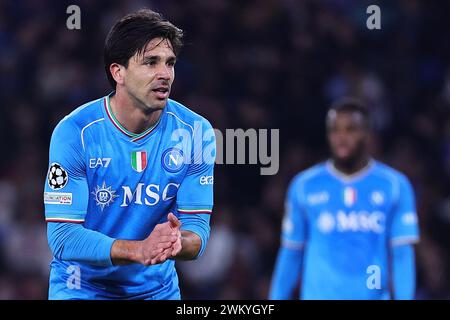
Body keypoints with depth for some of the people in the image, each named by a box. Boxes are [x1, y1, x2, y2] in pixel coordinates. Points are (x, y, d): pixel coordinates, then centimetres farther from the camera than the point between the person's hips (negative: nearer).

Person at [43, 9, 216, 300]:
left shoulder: (195, 131, -9)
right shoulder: (74, 133, -18)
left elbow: (197, 224, -10)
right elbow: (63, 237, -22)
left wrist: (177, 243, -34)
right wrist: (139, 250, -36)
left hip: (158, 287, 2)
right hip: (82, 289, -2)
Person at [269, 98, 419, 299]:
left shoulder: (394, 186, 4)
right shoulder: (304, 186, 6)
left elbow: (402, 255, 0)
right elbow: (290, 255, 11)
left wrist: (403, 297, -9)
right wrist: (276, 298, 7)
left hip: (374, 296, 0)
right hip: (318, 295, 0)